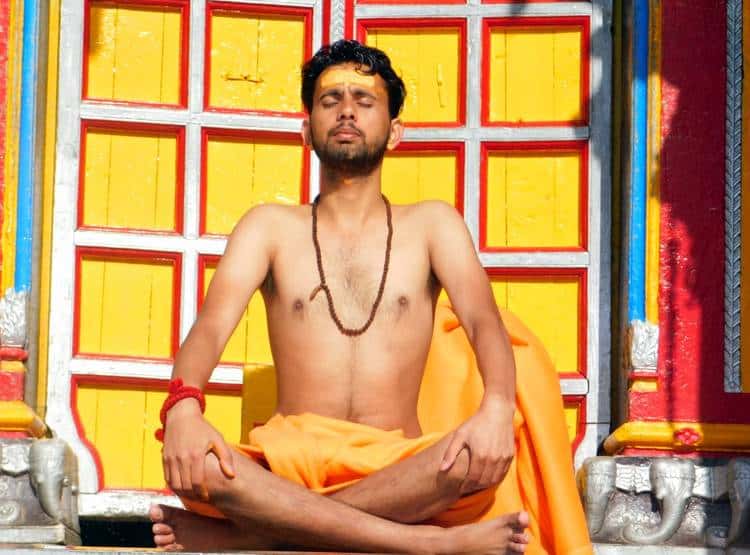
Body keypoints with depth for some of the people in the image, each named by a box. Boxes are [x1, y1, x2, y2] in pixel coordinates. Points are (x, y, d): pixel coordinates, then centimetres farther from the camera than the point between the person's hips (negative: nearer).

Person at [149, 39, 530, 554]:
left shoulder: (431, 225, 14)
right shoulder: (271, 226, 15)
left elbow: (483, 319, -2)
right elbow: (211, 324, -1)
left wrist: (498, 406, -27)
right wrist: (183, 405, -25)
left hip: (399, 468, 0)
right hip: (290, 461, 0)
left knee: (486, 453, -35)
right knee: (192, 461, -35)